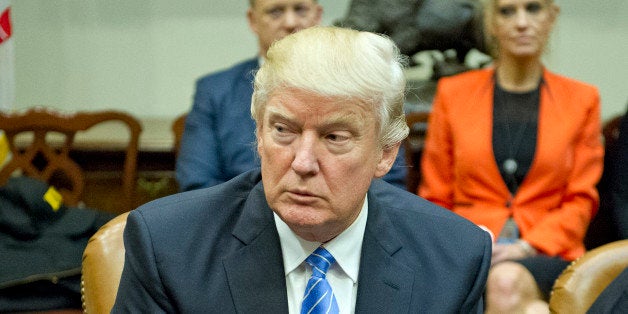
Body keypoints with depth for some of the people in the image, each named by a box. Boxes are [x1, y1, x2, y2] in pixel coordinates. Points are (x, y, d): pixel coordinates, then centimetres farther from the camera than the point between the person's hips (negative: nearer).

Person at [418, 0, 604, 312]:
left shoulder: (582, 99, 13)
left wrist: (529, 245, -8)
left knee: (507, 282, -36)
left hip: (547, 252, 0)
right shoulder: (453, 93, 13)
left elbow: (580, 200, 8)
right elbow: (435, 197, 13)